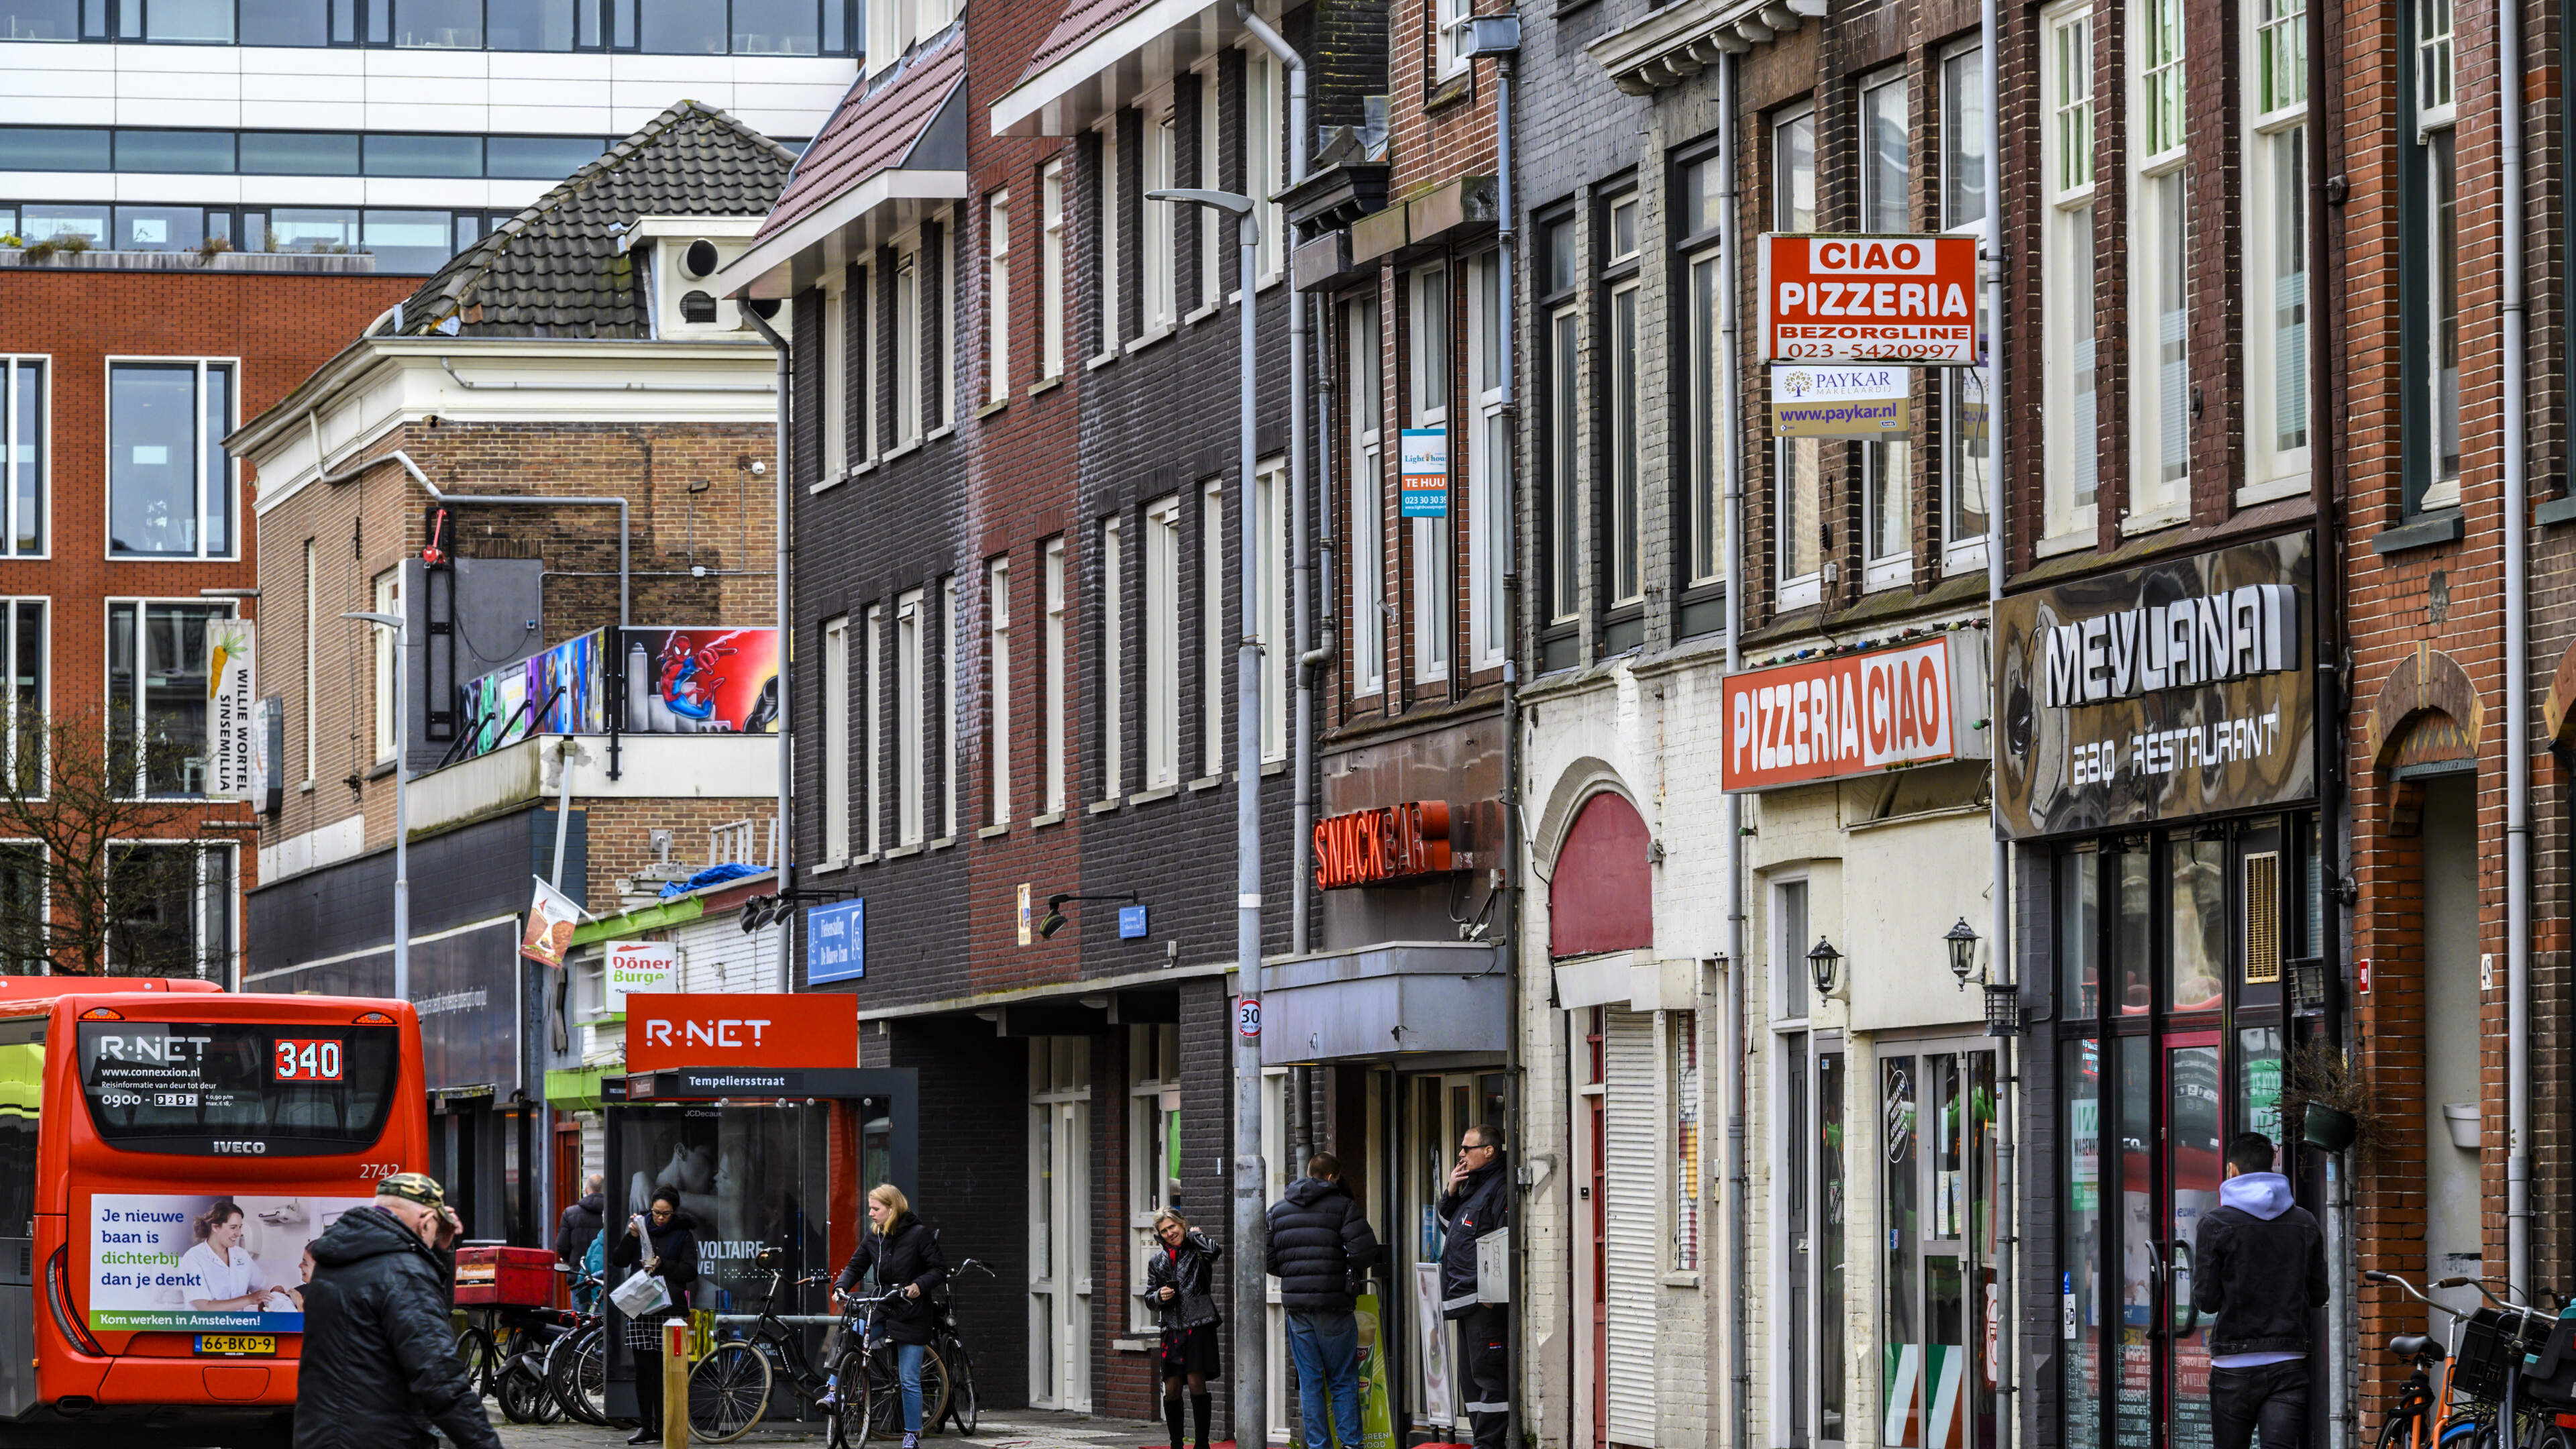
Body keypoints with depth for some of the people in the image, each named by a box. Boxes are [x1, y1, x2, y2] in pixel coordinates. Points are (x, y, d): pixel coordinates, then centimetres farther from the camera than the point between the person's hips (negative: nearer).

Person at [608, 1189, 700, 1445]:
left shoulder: (682, 1234, 6)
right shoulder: (641, 1228, 11)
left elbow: (690, 1271, 0)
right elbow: (618, 1260, 5)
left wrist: (662, 1266, -14)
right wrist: (631, 1237, -9)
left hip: (670, 1308, -2)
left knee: (665, 1371, -5)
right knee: (643, 1370, 1)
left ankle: (663, 1427, -1)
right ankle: (645, 1426, 4)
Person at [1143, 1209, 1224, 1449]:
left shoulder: (1196, 1252, 2)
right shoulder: (1157, 1262, 15)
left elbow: (1214, 1251, -21)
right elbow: (1149, 1296, 22)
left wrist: (1194, 1235, -4)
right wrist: (1159, 1296, -2)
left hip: (1198, 1327, -4)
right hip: (1172, 1328, 4)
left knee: (1196, 1380, -11)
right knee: (1172, 1387, 3)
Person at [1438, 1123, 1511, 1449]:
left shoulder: (1500, 1187, -11)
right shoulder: (1472, 1185, 19)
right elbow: (1448, 1226, 28)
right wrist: (1451, 1192, 11)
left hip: (1485, 1301, -11)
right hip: (1465, 1300, 11)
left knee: (1488, 1375, -9)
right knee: (1470, 1377, 13)